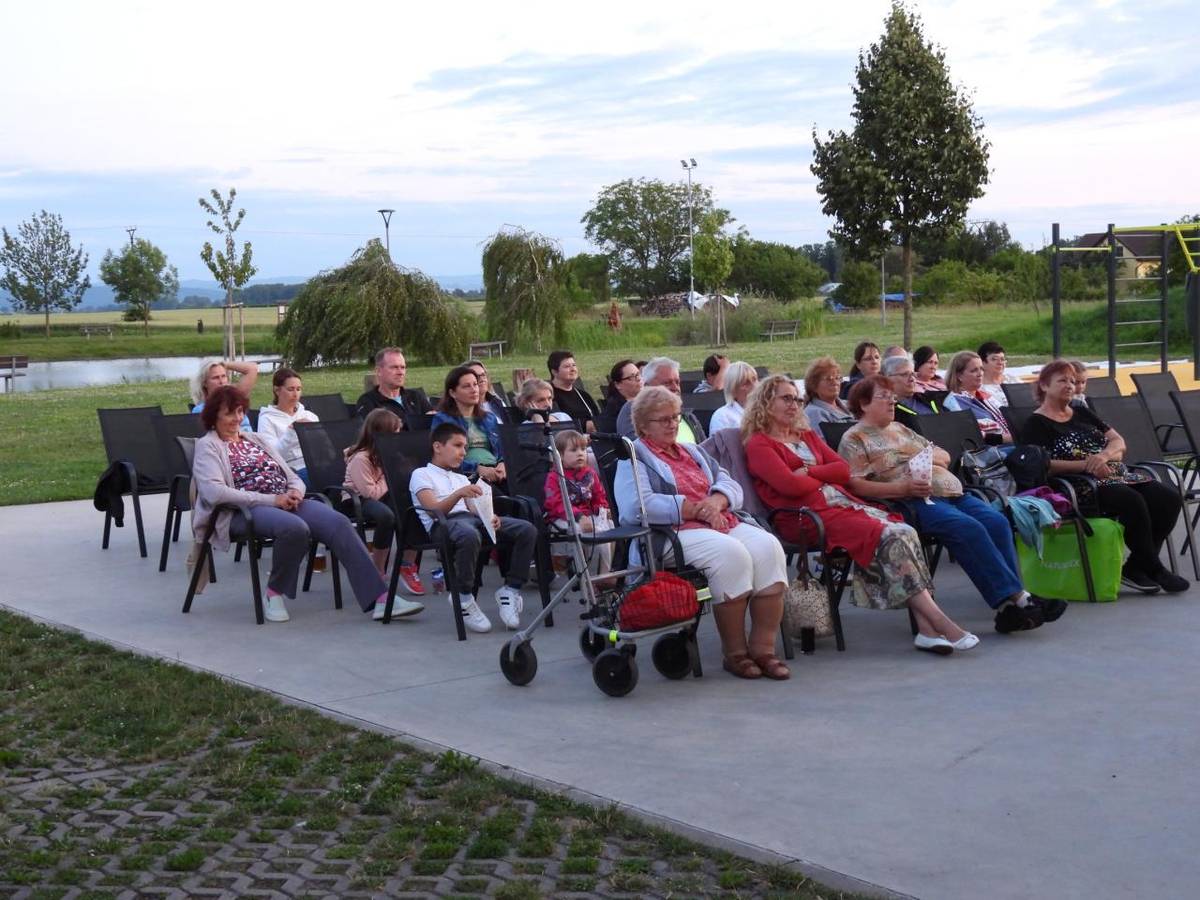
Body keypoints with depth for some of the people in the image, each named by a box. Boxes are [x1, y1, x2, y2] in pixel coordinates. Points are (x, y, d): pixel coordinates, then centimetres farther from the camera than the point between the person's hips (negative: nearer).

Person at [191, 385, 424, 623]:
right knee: (295, 527, -37)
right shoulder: (207, 446, 7)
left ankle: (380, 598, -31)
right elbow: (214, 492, -12)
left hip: (286, 503, 6)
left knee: (337, 522, -22)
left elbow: (293, 477, 24)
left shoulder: (255, 439, 26)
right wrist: (271, 499, -16)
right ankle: (275, 593, -12)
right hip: (244, 512, -5)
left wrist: (295, 492, -3)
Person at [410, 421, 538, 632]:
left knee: (527, 529, -16)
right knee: (470, 535, -44)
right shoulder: (421, 475, 12)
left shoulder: (461, 479, 35)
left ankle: (510, 589, -10)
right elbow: (435, 509, -5)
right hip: (442, 523, -7)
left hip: (472, 518, 7)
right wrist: (459, 494, -22)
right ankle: (463, 597, -22)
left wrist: (489, 517, -4)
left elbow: (473, 508, 19)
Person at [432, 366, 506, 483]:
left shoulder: (490, 418, 26)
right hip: (467, 475, -5)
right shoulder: (442, 419, 8)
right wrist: (478, 468, -17)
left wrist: (502, 465, -3)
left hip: (495, 472, 5)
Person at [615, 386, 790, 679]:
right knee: (730, 553, -34)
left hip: (722, 523, 6)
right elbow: (637, 506, -11)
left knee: (767, 546, -24)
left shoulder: (693, 451, 28)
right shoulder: (634, 457, 7)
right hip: (674, 533, -6)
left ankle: (763, 649, -23)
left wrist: (716, 501, -5)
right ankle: (734, 653, -22)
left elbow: (731, 485, 19)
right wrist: (696, 509, -10)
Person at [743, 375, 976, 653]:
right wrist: (824, 478, 6)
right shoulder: (758, 445, 4)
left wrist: (808, 472, -1)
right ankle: (941, 623, -26)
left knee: (905, 532, -20)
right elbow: (790, 485, -11)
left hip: (843, 502, 7)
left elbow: (844, 470, 15)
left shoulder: (807, 435, 28)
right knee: (891, 538, -26)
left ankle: (927, 629, -28)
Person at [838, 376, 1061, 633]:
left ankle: (1010, 606, -25)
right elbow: (855, 485, -9)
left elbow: (944, 456, 31)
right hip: (914, 503, -7)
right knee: (969, 528, -30)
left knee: (997, 522, -17)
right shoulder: (854, 439, 6)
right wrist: (904, 488, -18)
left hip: (950, 491, 7)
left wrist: (929, 456, 5)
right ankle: (1016, 597, -29)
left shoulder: (900, 429, 29)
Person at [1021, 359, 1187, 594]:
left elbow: (1119, 442, 15)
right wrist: (1085, 465, -20)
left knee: (1169, 498, -14)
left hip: (1117, 476, 8)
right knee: (1132, 501, -32)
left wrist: (1103, 455, -9)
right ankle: (1155, 570, -17)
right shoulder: (1036, 424, 3)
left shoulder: (1082, 413, 23)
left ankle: (1135, 567, -11)